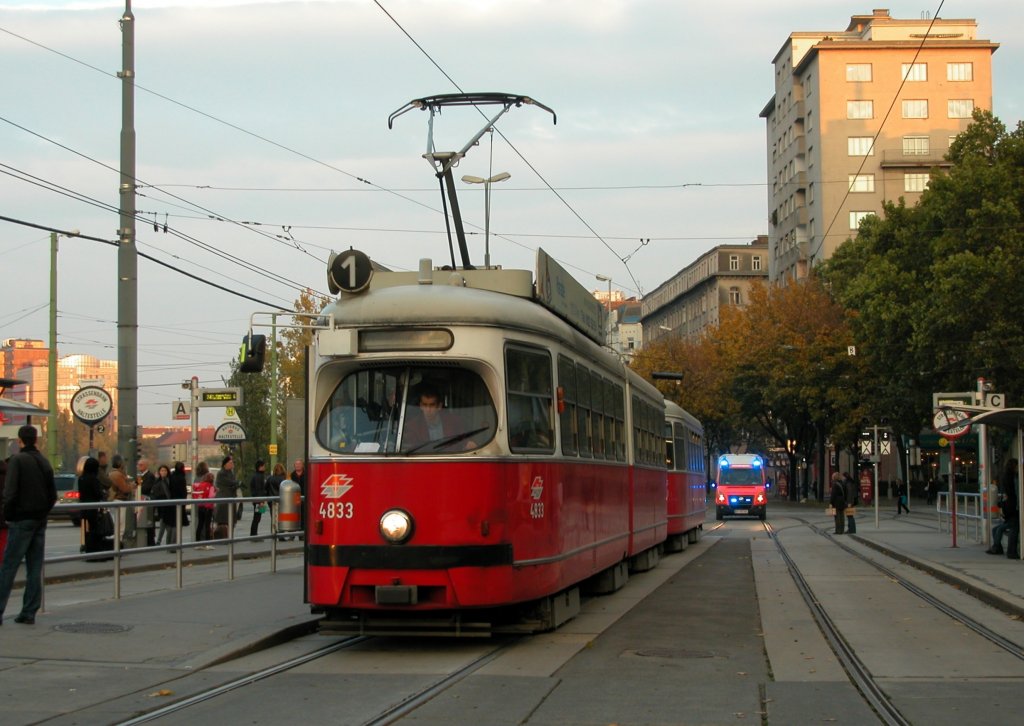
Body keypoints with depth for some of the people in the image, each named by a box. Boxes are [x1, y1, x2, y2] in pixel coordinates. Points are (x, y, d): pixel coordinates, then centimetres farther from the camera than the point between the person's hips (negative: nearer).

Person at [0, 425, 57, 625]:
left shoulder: (17, 460, -10)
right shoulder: (44, 462, 10)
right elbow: (53, 495, 11)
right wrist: (42, 513, 14)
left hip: (21, 520, -6)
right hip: (40, 521, 6)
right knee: (35, 568, 7)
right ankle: (29, 613, 8)